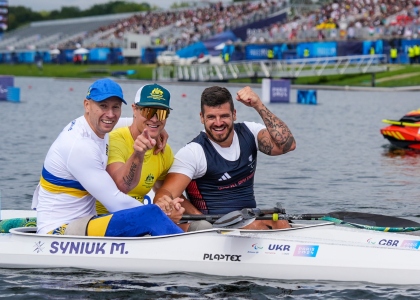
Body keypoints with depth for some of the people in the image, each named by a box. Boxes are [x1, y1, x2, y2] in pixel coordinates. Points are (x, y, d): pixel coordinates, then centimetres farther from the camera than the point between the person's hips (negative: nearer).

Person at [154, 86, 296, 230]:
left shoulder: (248, 133, 5)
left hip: (252, 218, 5)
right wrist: (165, 201, -45)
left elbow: (287, 145, -11)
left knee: (281, 224, -28)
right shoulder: (193, 152, -8)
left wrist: (259, 106, -16)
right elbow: (166, 192, -19)